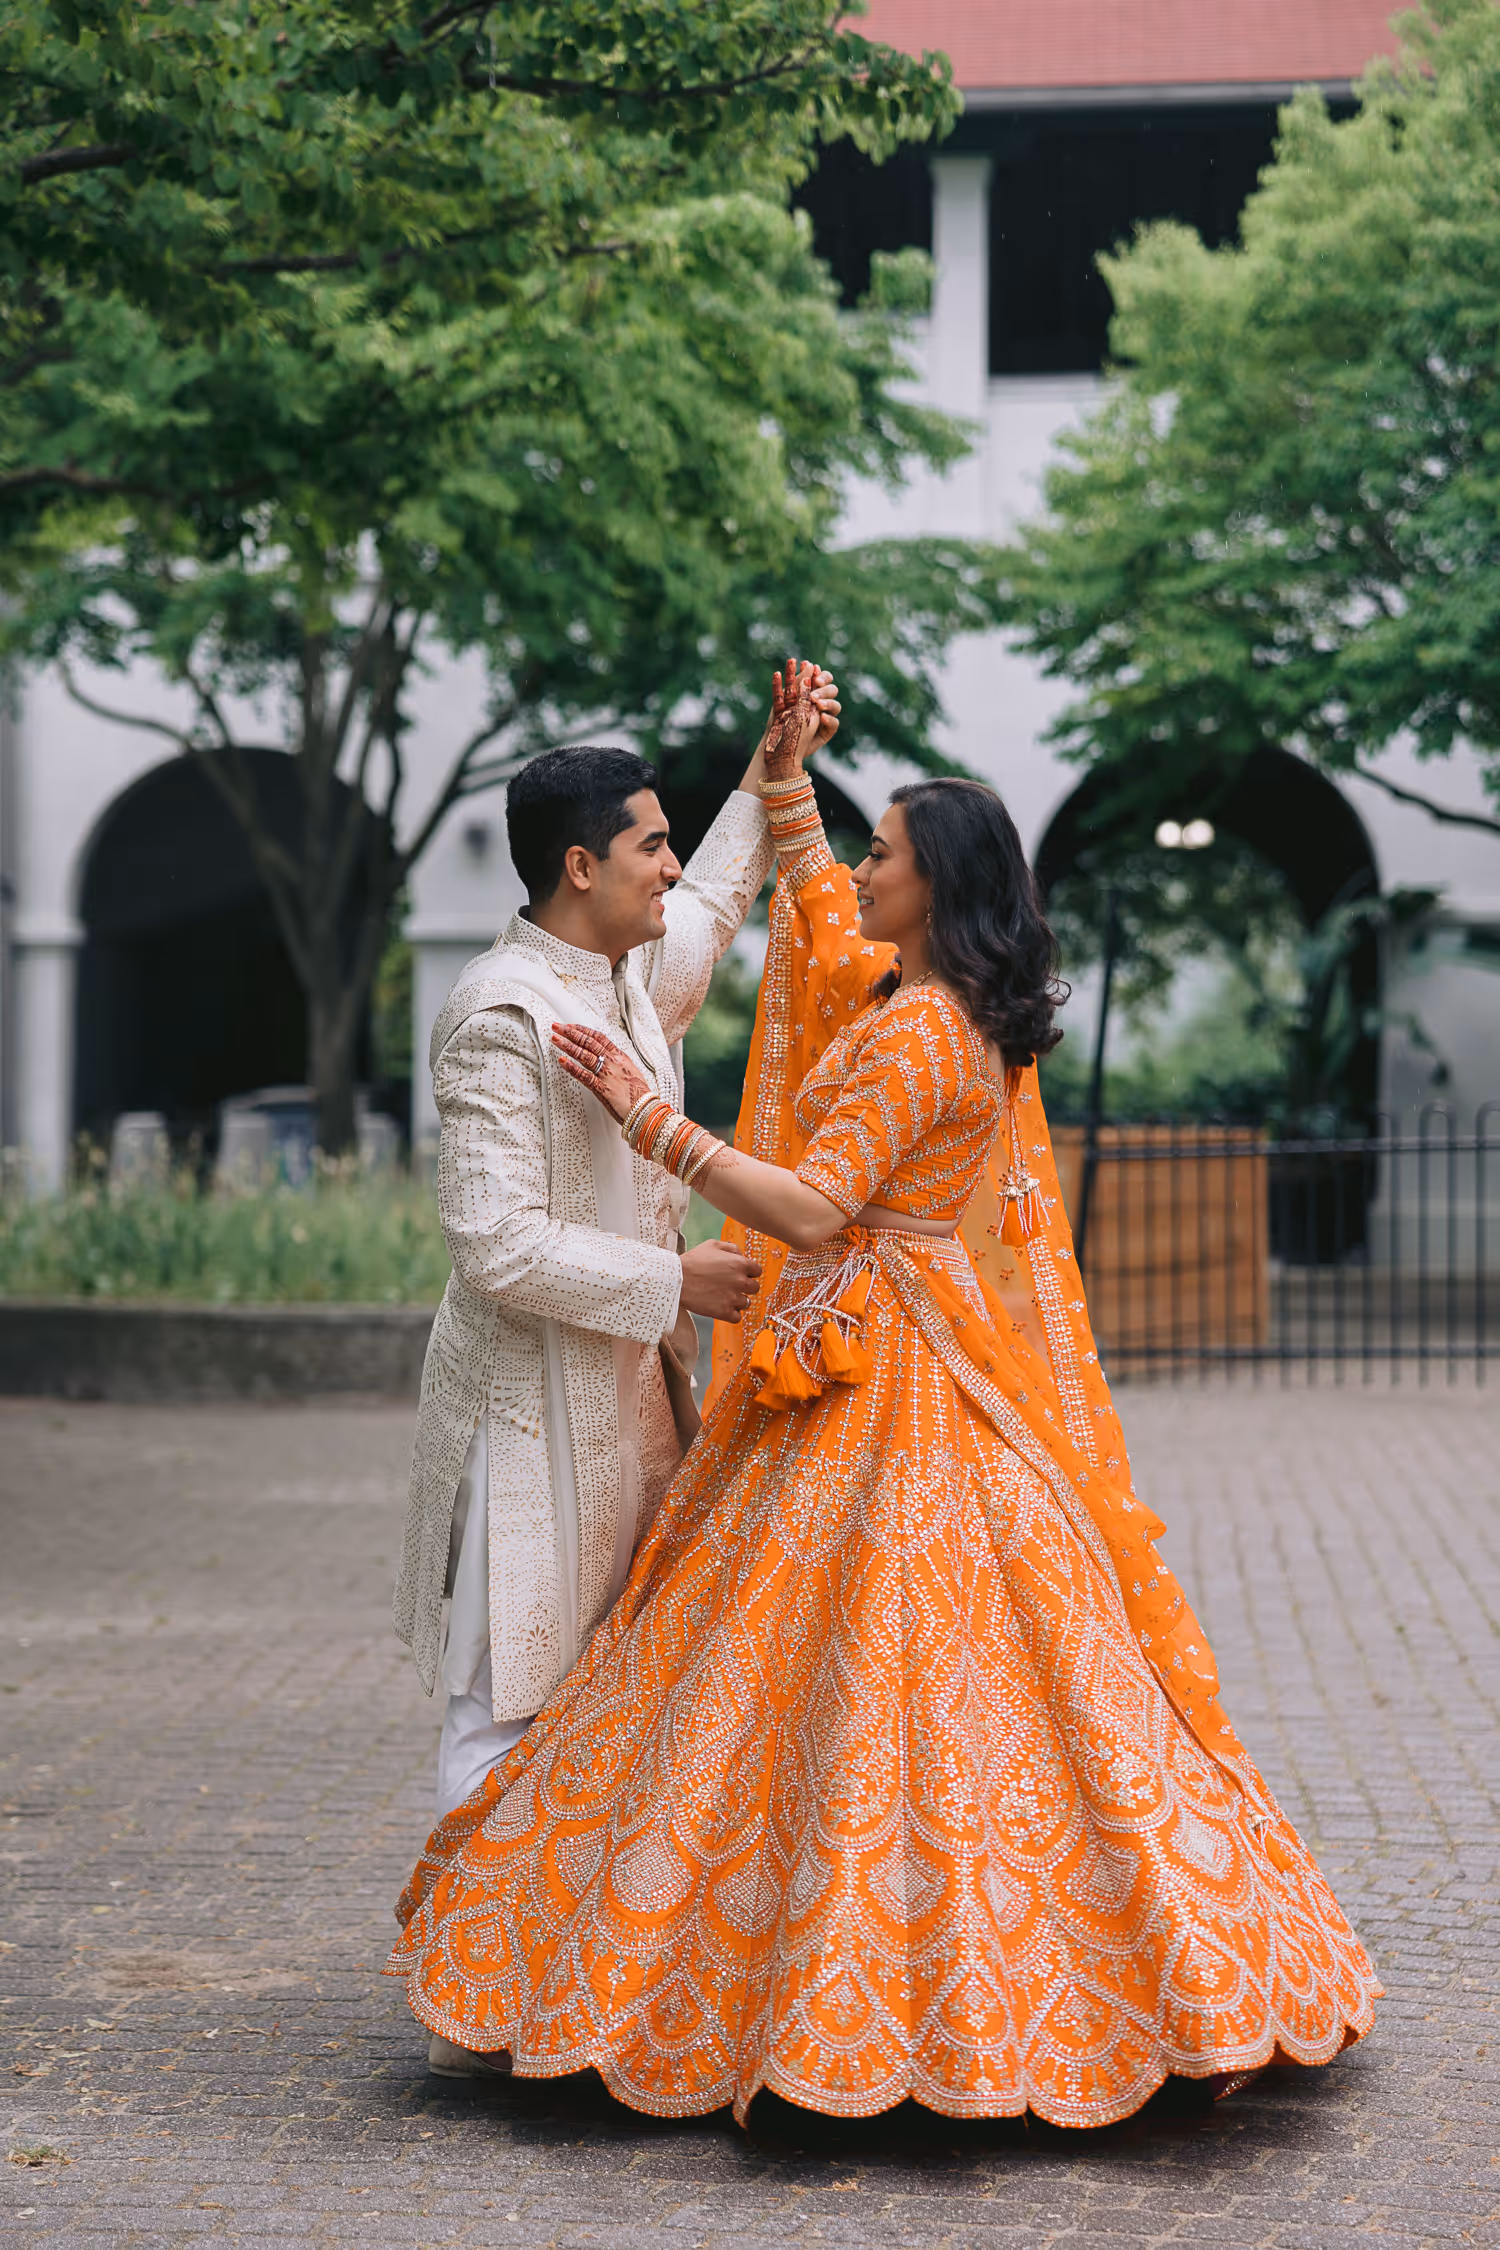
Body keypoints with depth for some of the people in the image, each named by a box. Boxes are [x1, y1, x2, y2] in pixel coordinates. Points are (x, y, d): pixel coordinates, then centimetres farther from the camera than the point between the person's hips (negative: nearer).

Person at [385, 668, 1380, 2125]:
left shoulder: (918, 1032, -17)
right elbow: (816, 904, 31)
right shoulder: (924, 997, 12)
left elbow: (811, 1210, -23)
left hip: (880, 1394, -10)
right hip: (892, 1371, 10)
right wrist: (786, 769, 26)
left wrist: (646, 1116, -22)